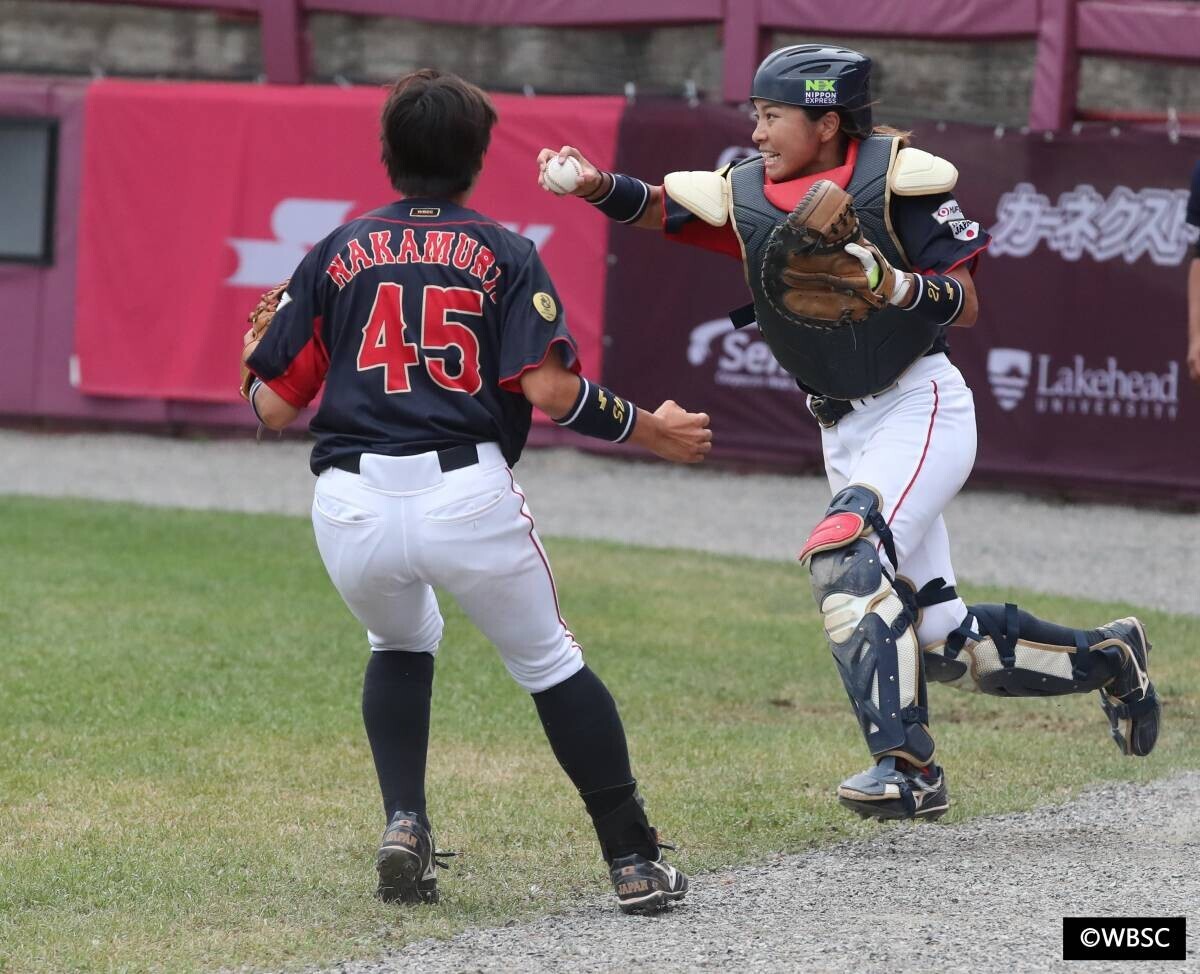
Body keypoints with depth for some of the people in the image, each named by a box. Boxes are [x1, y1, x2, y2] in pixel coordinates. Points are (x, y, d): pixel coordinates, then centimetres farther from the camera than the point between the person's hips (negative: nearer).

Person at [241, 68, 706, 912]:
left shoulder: (338, 254, 13)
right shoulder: (506, 254, 8)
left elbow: (274, 407, 10)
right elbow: (550, 391, -6)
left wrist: (257, 354, 32)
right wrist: (646, 429, 9)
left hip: (351, 509, 2)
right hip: (468, 496, -2)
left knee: (401, 645, 30)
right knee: (550, 662, 15)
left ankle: (405, 825, 10)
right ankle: (635, 862, 11)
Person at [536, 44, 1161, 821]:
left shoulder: (897, 178, -11)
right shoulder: (745, 195, 4)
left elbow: (965, 306, -12)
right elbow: (654, 207, -9)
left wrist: (893, 284, -30)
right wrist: (593, 185, -28)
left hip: (922, 412, -6)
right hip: (844, 431, 6)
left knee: (846, 555, -29)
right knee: (944, 644, 9)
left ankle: (906, 765, -30)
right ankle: (1104, 657, 34)